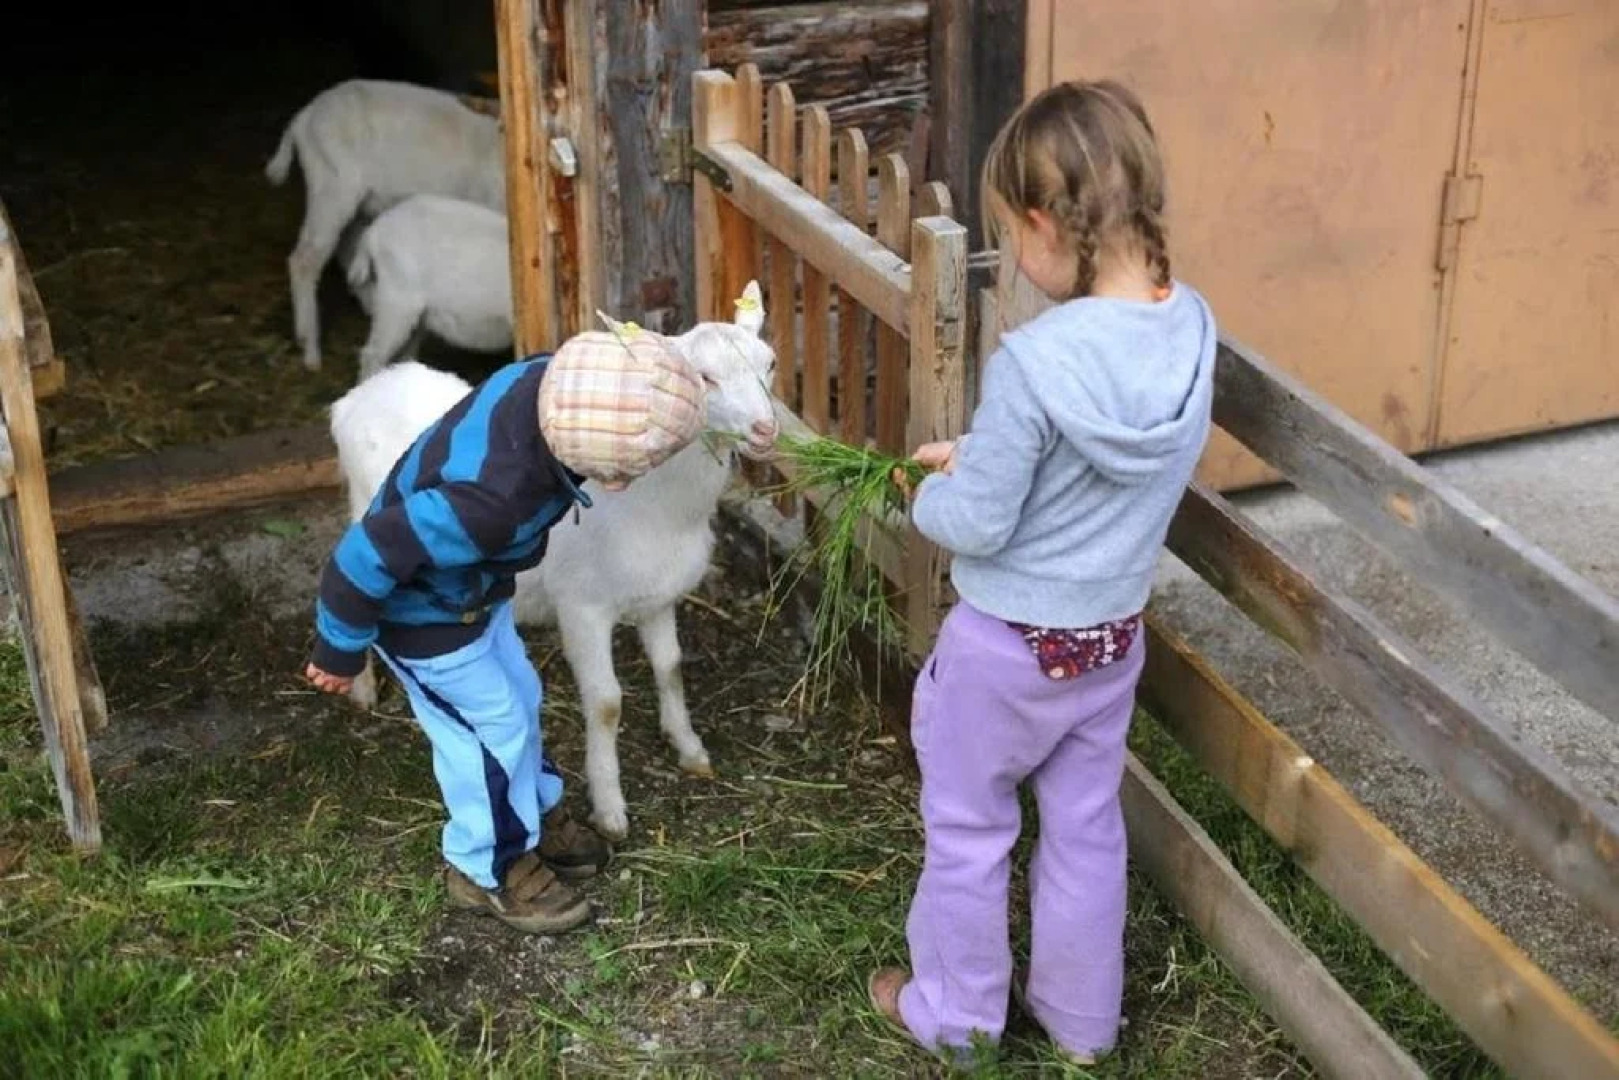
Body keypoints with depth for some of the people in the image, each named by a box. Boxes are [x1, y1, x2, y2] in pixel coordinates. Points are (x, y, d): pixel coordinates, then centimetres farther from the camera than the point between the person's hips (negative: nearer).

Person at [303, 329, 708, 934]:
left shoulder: (550, 381, -26)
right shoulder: (491, 501, -45)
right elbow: (366, 556, -34)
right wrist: (341, 651, -18)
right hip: (421, 611, -8)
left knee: (517, 697, 22)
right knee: (493, 724, 8)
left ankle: (534, 817, 46)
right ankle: (490, 871, 31)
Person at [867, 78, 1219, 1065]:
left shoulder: (1035, 362, -31)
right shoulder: (1194, 326, -10)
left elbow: (975, 527, -22)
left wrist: (933, 493, 0)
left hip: (1009, 646, -6)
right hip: (1115, 634, 6)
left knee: (968, 829, 16)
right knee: (1087, 829, 21)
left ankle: (955, 1012, 35)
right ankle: (1083, 1019, 38)